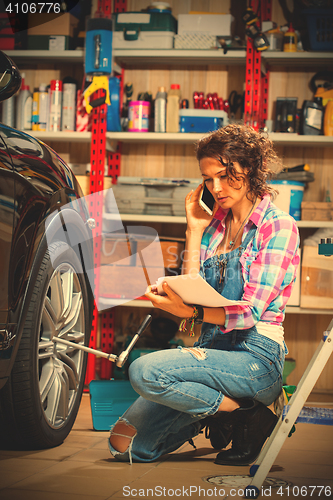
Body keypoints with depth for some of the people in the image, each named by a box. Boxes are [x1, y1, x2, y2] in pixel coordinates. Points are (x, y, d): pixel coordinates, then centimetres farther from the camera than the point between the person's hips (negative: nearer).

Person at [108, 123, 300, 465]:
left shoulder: (279, 226, -5)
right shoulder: (216, 224, 15)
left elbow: (251, 311, -15)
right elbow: (192, 295, 5)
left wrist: (189, 312, -30)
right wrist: (195, 231, 2)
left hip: (255, 358, -7)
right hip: (211, 351, 7)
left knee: (145, 371, -29)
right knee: (124, 443, -3)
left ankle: (245, 416, -10)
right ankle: (219, 411, 13)